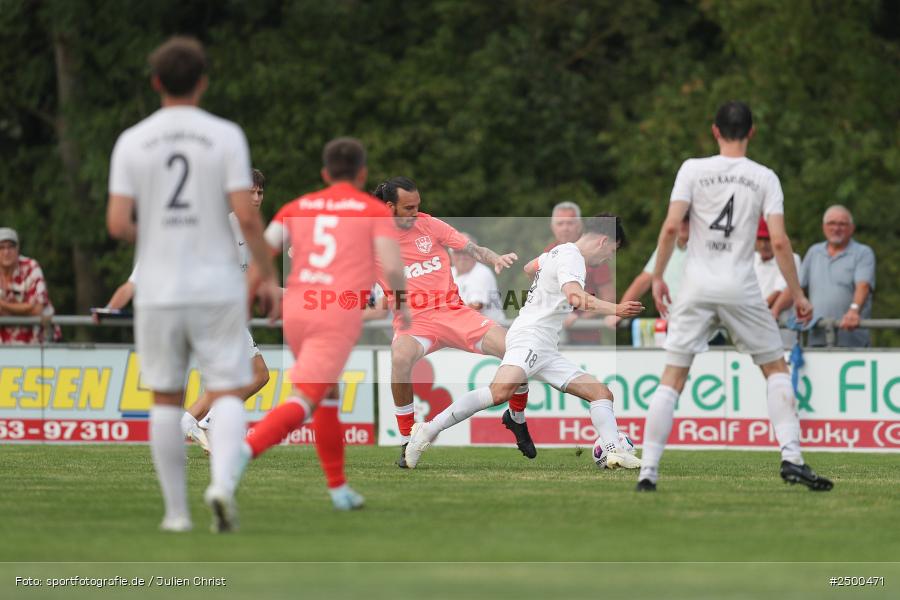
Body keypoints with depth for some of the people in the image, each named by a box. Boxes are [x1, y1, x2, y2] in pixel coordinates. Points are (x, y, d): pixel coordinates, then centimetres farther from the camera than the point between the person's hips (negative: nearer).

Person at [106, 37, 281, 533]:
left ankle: (176, 510, 11)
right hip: (218, 288, -1)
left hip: (158, 292, 1)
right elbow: (246, 216, -11)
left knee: (166, 399, 12)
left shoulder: (132, 142, -1)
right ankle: (221, 483, -22)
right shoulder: (225, 137, -5)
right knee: (227, 394, 3)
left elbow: (117, 223, -6)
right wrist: (269, 278, -1)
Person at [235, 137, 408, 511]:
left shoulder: (297, 207, 16)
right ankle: (245, 449, -38)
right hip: (338, 317, -5)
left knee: (327, 396, 25)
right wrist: (402, 303, 11)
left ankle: (338, 488, 27)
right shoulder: (375, 210, 6)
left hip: (296, 311, 5)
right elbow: (391, 266, -7)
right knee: (303, 403, -12)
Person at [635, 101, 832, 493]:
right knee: (776, 368, 14)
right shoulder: (764, 178, 2)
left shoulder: (693, 169, 1)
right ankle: (791, 458, 0)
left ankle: (648, 471, -4)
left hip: (696, 287, 0)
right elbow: (779, 241, -5)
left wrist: (658, 277, 3)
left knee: (672, 378, 3)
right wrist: (796, 293, 3)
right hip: (741, 289, 0)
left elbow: (670, 227, -8)